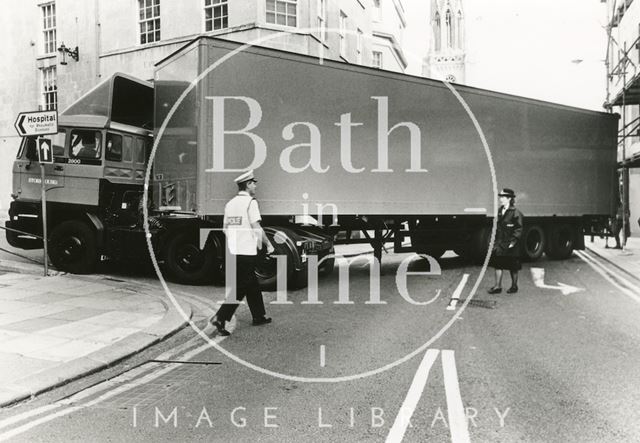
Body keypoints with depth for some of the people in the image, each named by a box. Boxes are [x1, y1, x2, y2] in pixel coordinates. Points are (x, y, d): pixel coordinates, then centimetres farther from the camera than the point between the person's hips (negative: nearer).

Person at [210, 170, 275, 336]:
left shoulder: (230, 203, 12)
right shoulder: (251, 201, -10)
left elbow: (225, 228, 15)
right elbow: (256, 227, -16)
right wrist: (268, 244, -5)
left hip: (233, 251, 8)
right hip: (247, 251, -8)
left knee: (252, 284, 18)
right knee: (240, 288, -3)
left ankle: (259, 316, 27)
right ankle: (220, 317, -10)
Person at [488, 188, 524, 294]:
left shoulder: (515, 213, -12)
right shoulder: (500, 211, 9)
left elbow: (519, 229, -12)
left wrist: (514, 241, -18)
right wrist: (495, 239, 13)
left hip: (510, 244, -6)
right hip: (500, 243, 6)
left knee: (513, 267, 8)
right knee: (498, 264, 3)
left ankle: (514, 286, 22)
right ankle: (498, 286, 8)